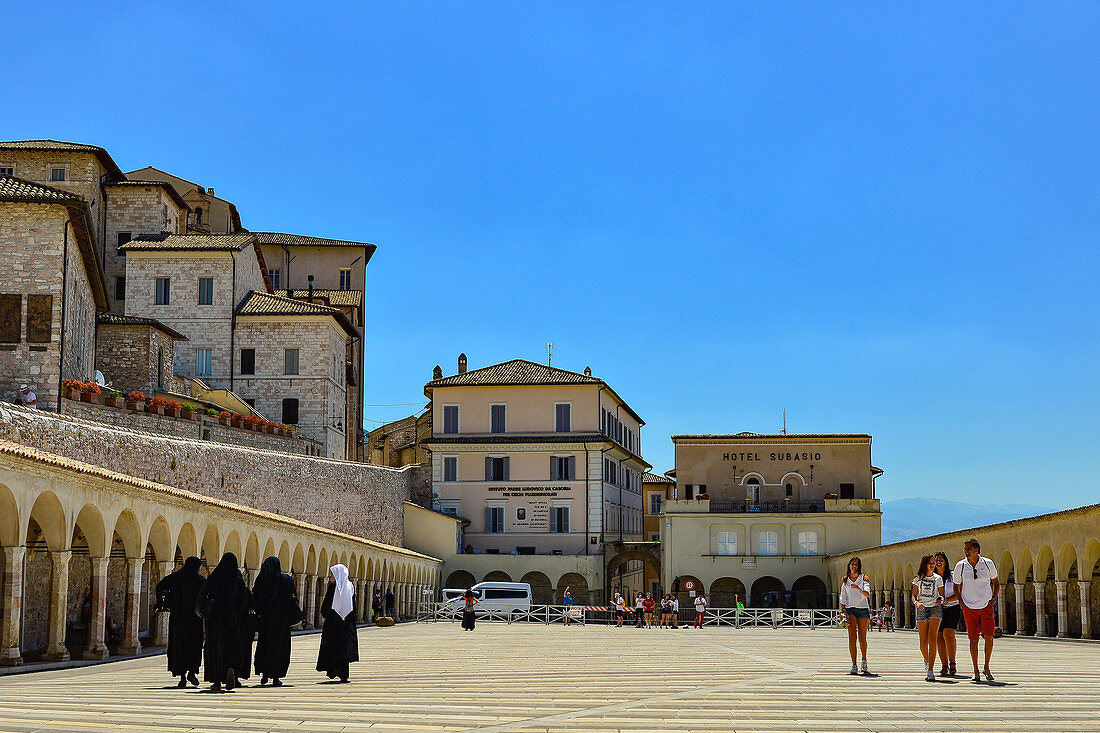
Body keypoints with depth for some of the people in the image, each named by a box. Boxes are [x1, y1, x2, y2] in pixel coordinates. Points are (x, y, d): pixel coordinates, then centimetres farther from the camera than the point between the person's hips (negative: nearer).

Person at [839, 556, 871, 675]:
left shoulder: (864, 578, 3)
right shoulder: (845, 580, 9)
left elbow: (867, 594, -12)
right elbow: (843, 597, 12)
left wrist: (859, 589, -31)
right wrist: (841, 611, 2)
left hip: (863, 609, -1)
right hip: (850, 609, 1)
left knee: (862, 638, 3)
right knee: (852, 637, -9)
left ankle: (864, 662, 25)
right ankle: (854, 666, -11)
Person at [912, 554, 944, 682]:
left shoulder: (938, 579, 9)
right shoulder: (918, 579, 10)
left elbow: (942, 595, 14)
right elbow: (914, 596, 10)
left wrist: (940, 600, -9)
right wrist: (917, 603, -12)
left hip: (935, 609, -1)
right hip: (922, 609, 1)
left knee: (932, 639, -15)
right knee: (923, 642, 0)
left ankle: (930, 671, -19)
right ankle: (927, 661, 32)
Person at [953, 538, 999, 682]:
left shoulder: (988, 563, -2)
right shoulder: (960, 566, -2)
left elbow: (996, 583, 13)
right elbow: (957, 587, 10)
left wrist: (993, 599, 2)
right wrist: (962, 604, 0)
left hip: (986, 606, 0)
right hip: (969, 607, 0)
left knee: (989, 637, -9)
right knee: (973, 639, -2)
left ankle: (986, 668, 8)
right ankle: (976, 671, 7)